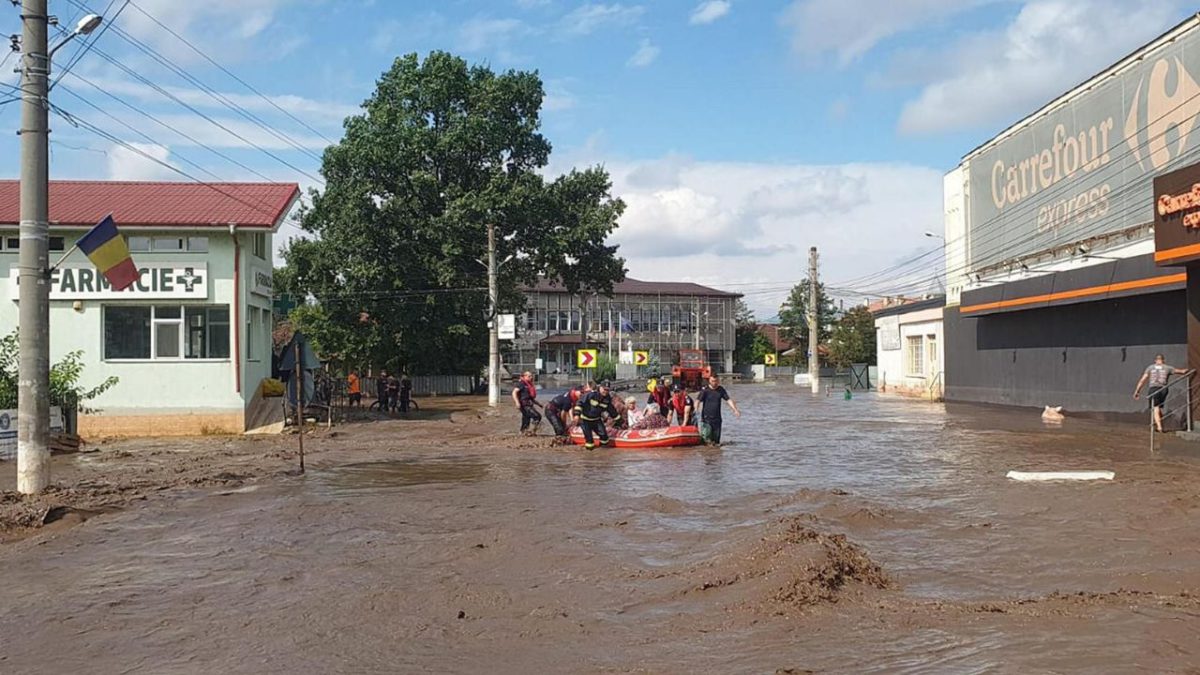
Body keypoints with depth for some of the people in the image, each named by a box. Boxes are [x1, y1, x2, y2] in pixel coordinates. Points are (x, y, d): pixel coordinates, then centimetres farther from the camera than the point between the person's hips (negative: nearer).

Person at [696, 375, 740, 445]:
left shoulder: (721, 390, 7)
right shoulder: (705, 390, -6)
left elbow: (728, 400, 6)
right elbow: (698, 400, -12)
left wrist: (735, 410, -5)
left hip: (717, 418, 4)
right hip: (706, 417, -4)